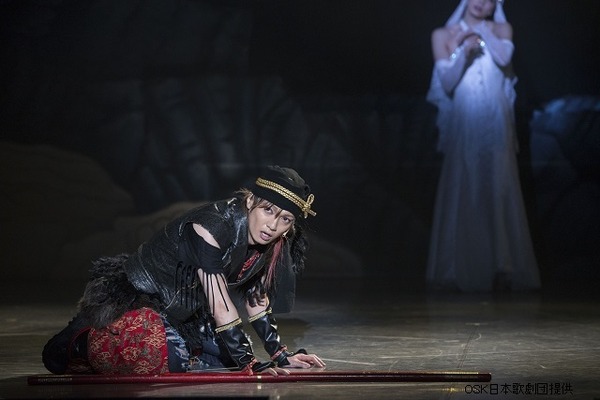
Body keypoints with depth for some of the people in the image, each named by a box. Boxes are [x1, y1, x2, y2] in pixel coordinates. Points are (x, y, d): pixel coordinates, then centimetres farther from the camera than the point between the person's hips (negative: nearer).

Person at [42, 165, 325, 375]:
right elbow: (220, 304, -33)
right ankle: (81, 343, -4)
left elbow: (256, 298, 9)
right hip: (130, 302, -9)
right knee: (174, 364, -30)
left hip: (179, 314, 9)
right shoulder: (212, 226, -30)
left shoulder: (263, 244, -5)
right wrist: (250, 366, -33)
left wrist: (282, 356, 3)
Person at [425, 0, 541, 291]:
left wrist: (480, 27, -1)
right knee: (463, 195, -3)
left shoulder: (501, 29, 10)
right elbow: (446, 83, 1)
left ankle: (502, 271, -6)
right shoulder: (443, 35, 9)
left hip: (495, 126, 0)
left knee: (499, 194, -5)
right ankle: (461, 273, -2)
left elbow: (503, 57, -9)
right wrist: (462, 50, -13)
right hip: (463, 126, 0)